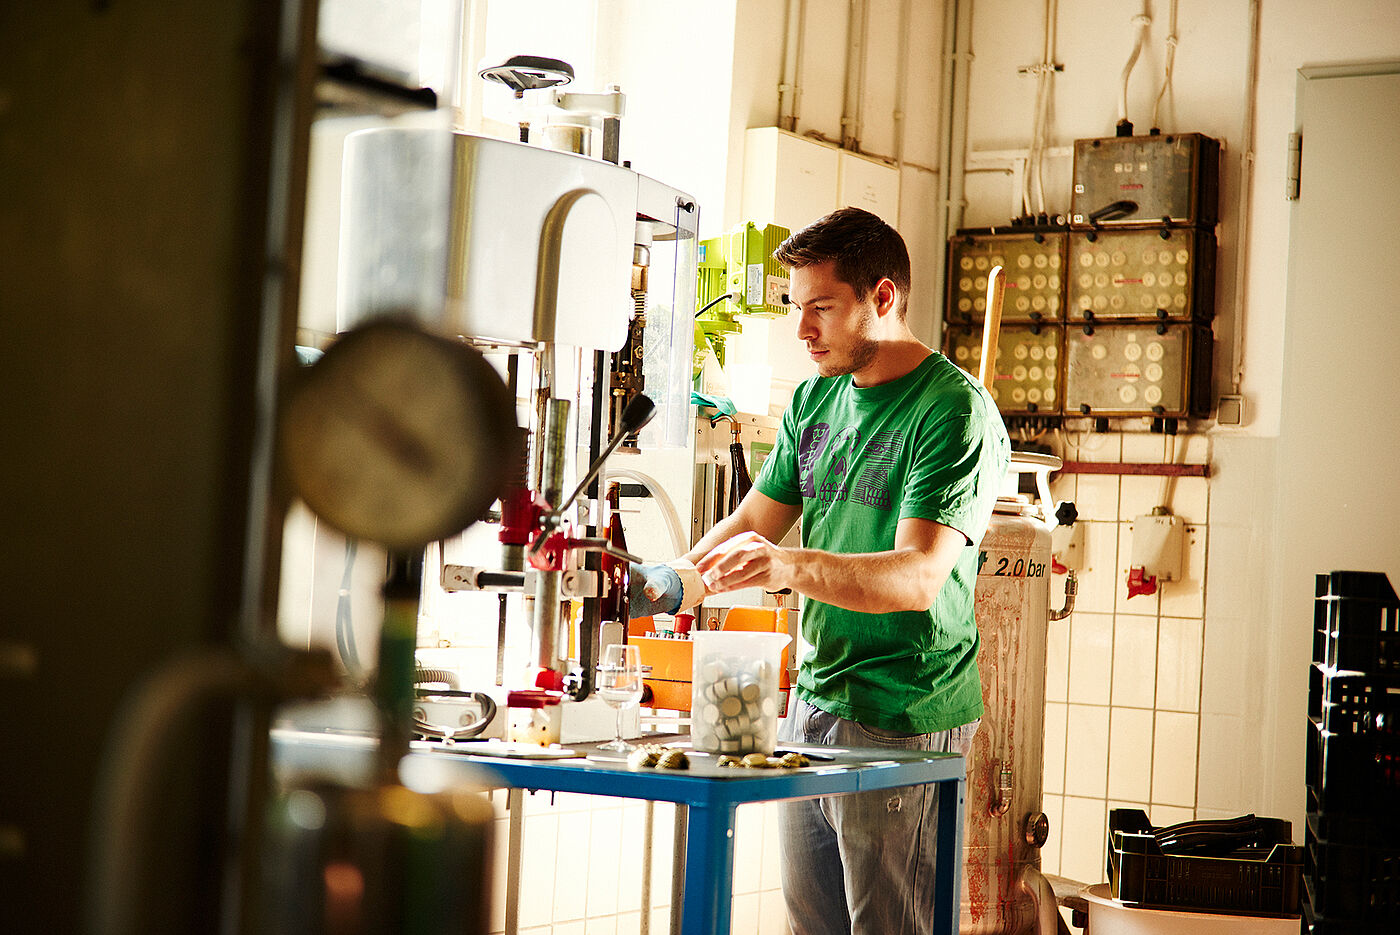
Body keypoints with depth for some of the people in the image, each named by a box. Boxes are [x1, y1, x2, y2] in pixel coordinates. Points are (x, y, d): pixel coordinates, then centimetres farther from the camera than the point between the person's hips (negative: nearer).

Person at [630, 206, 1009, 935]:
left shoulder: (956, 411, -13)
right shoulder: (814, 401, 12)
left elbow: (920, 575, -23)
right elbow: (752, 524, 13)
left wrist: (791, 567, -38)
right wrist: (676, 582, -7)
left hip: (904, 720, -7)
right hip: (811, 703, 7)